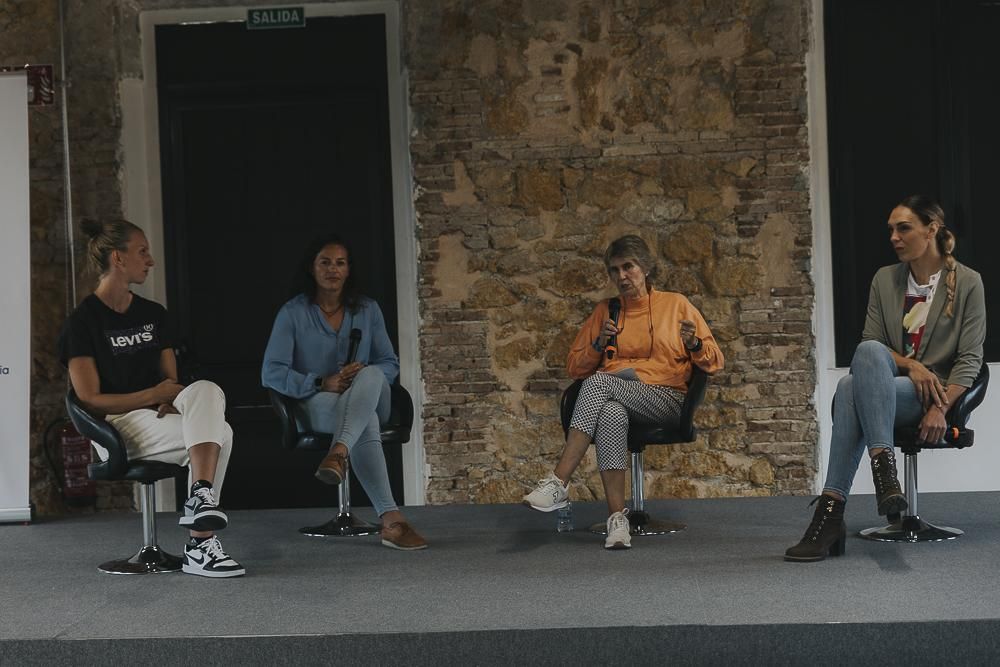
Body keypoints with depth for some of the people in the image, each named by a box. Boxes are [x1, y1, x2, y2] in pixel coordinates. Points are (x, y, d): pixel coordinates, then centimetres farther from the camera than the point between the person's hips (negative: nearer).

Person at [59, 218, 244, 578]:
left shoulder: (153, 314, 16)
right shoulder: (83, 322, -4)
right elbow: (90, 400, -9)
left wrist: (171, 400, -7)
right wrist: (154, 394, -14)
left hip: (157, 416, 6)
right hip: (115, 428, -6)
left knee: (207, 390, -29)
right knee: (220, 433, -28)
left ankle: (201, 496, -36)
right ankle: (200, 544, -29)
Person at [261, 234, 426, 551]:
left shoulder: (367, 310, 11)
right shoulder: (293, 313, 2)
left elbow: (390, 364, 10)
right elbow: (271, 373, -7)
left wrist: (365, 375, -16)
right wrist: (322, 383, -22)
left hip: (371, 401, 3)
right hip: (316, 404, -3)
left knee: (370, 374, -37)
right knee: (366, 422, -40)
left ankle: (339, 453, -61)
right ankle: (390, 519, -55)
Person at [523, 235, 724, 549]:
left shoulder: (676, 304, 13)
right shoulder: (604, 311, 20)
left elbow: (714, 362, 12)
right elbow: (575, 368, 20)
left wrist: (694, 344, -10)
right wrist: (600, 343, 1)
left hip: (665, 399, -2)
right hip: (615, 397, 2)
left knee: (599, 381, -33)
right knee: (611, 415, -38)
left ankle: (558, 484, -37)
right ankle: (617, 518, -43)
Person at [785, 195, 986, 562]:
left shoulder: (968, 283, 1)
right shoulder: (885, 279, 13)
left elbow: (970, 358, -4)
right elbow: (871, 342, 9)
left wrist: (941, 408, -18)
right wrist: (909, 365, -11)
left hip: (937, 393, -4)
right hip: (889, 385, 4)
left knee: (851, 389, -35)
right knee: (869, 352, -35)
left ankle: (831, 509, -44)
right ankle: (883, 463, -44)